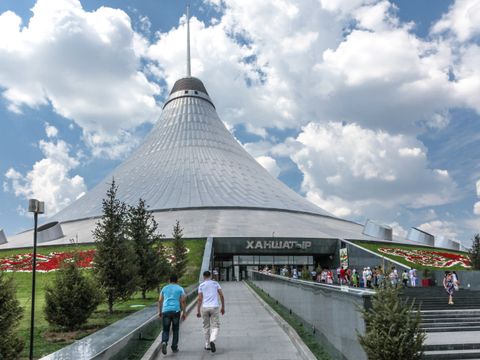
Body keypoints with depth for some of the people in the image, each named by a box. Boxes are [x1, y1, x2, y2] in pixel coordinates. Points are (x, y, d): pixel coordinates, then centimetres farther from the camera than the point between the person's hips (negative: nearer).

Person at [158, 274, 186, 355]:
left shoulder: (164, 288, 13)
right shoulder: (180, 289, 7)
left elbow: (160, 301, 10)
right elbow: (183, 302, 0)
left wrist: (159, 311, 16)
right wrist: (184, 313, 4)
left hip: (165, 311, 1)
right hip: (176, 311, -1)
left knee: (165, 330, 6)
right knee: (175, 330, 13)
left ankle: (164, 342, -21)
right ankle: (174, 347, 14)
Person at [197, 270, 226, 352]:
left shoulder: (201, 285, 6)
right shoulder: (216, 283, 8)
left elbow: (200, 299, -2)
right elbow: (222, 296, 4)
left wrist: (198, 311, 0)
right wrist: (223, 307, 11)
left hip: (205, 308, 1)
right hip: (215, 307, -1)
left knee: (206, 326, 15)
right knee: (215, 326, 4)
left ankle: (207, 345, 19)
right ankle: (212, 341, -21)